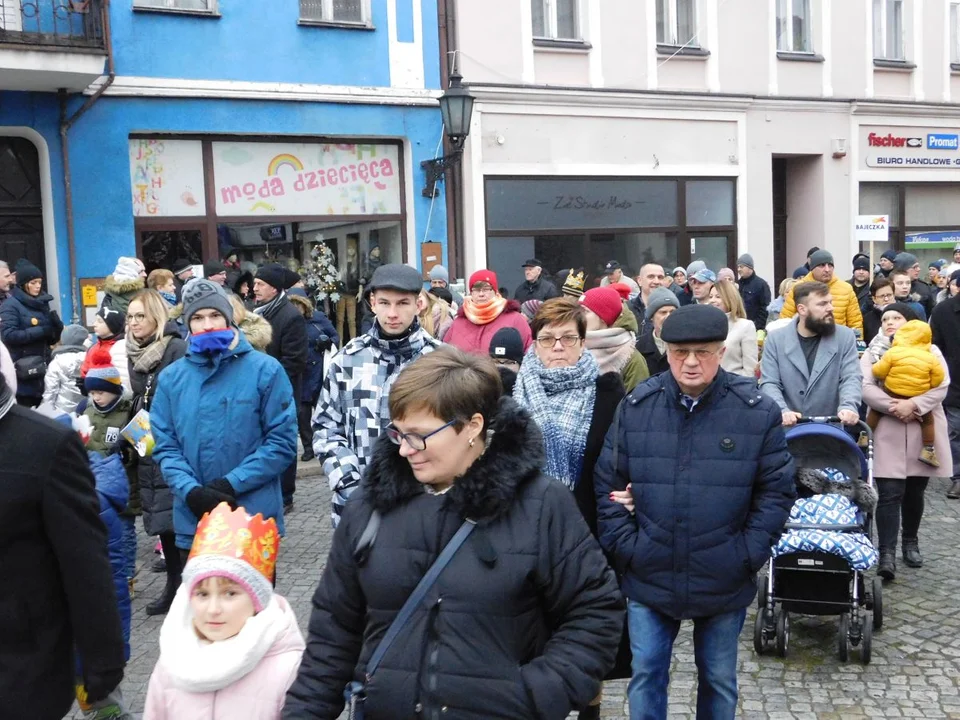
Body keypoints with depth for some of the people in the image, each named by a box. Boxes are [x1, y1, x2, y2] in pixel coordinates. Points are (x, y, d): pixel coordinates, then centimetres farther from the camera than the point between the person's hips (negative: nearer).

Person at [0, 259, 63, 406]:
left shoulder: (43, 303, 12)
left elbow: (52, 339, 16)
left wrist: (57, 326, -6)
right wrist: (40, 331, -19)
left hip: (42, 368, 6)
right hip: (22, 371, -6)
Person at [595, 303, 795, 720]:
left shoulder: (758, 411, -8)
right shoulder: (635, 406, -5)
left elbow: (776, 490, -3)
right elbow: (607, 483, 0)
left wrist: (749, 554, -8)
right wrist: (623, 546, -7)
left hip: (725, 581, 0)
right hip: (648, 576, 1)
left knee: (719, 679, 18)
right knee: (646, 676, 11)